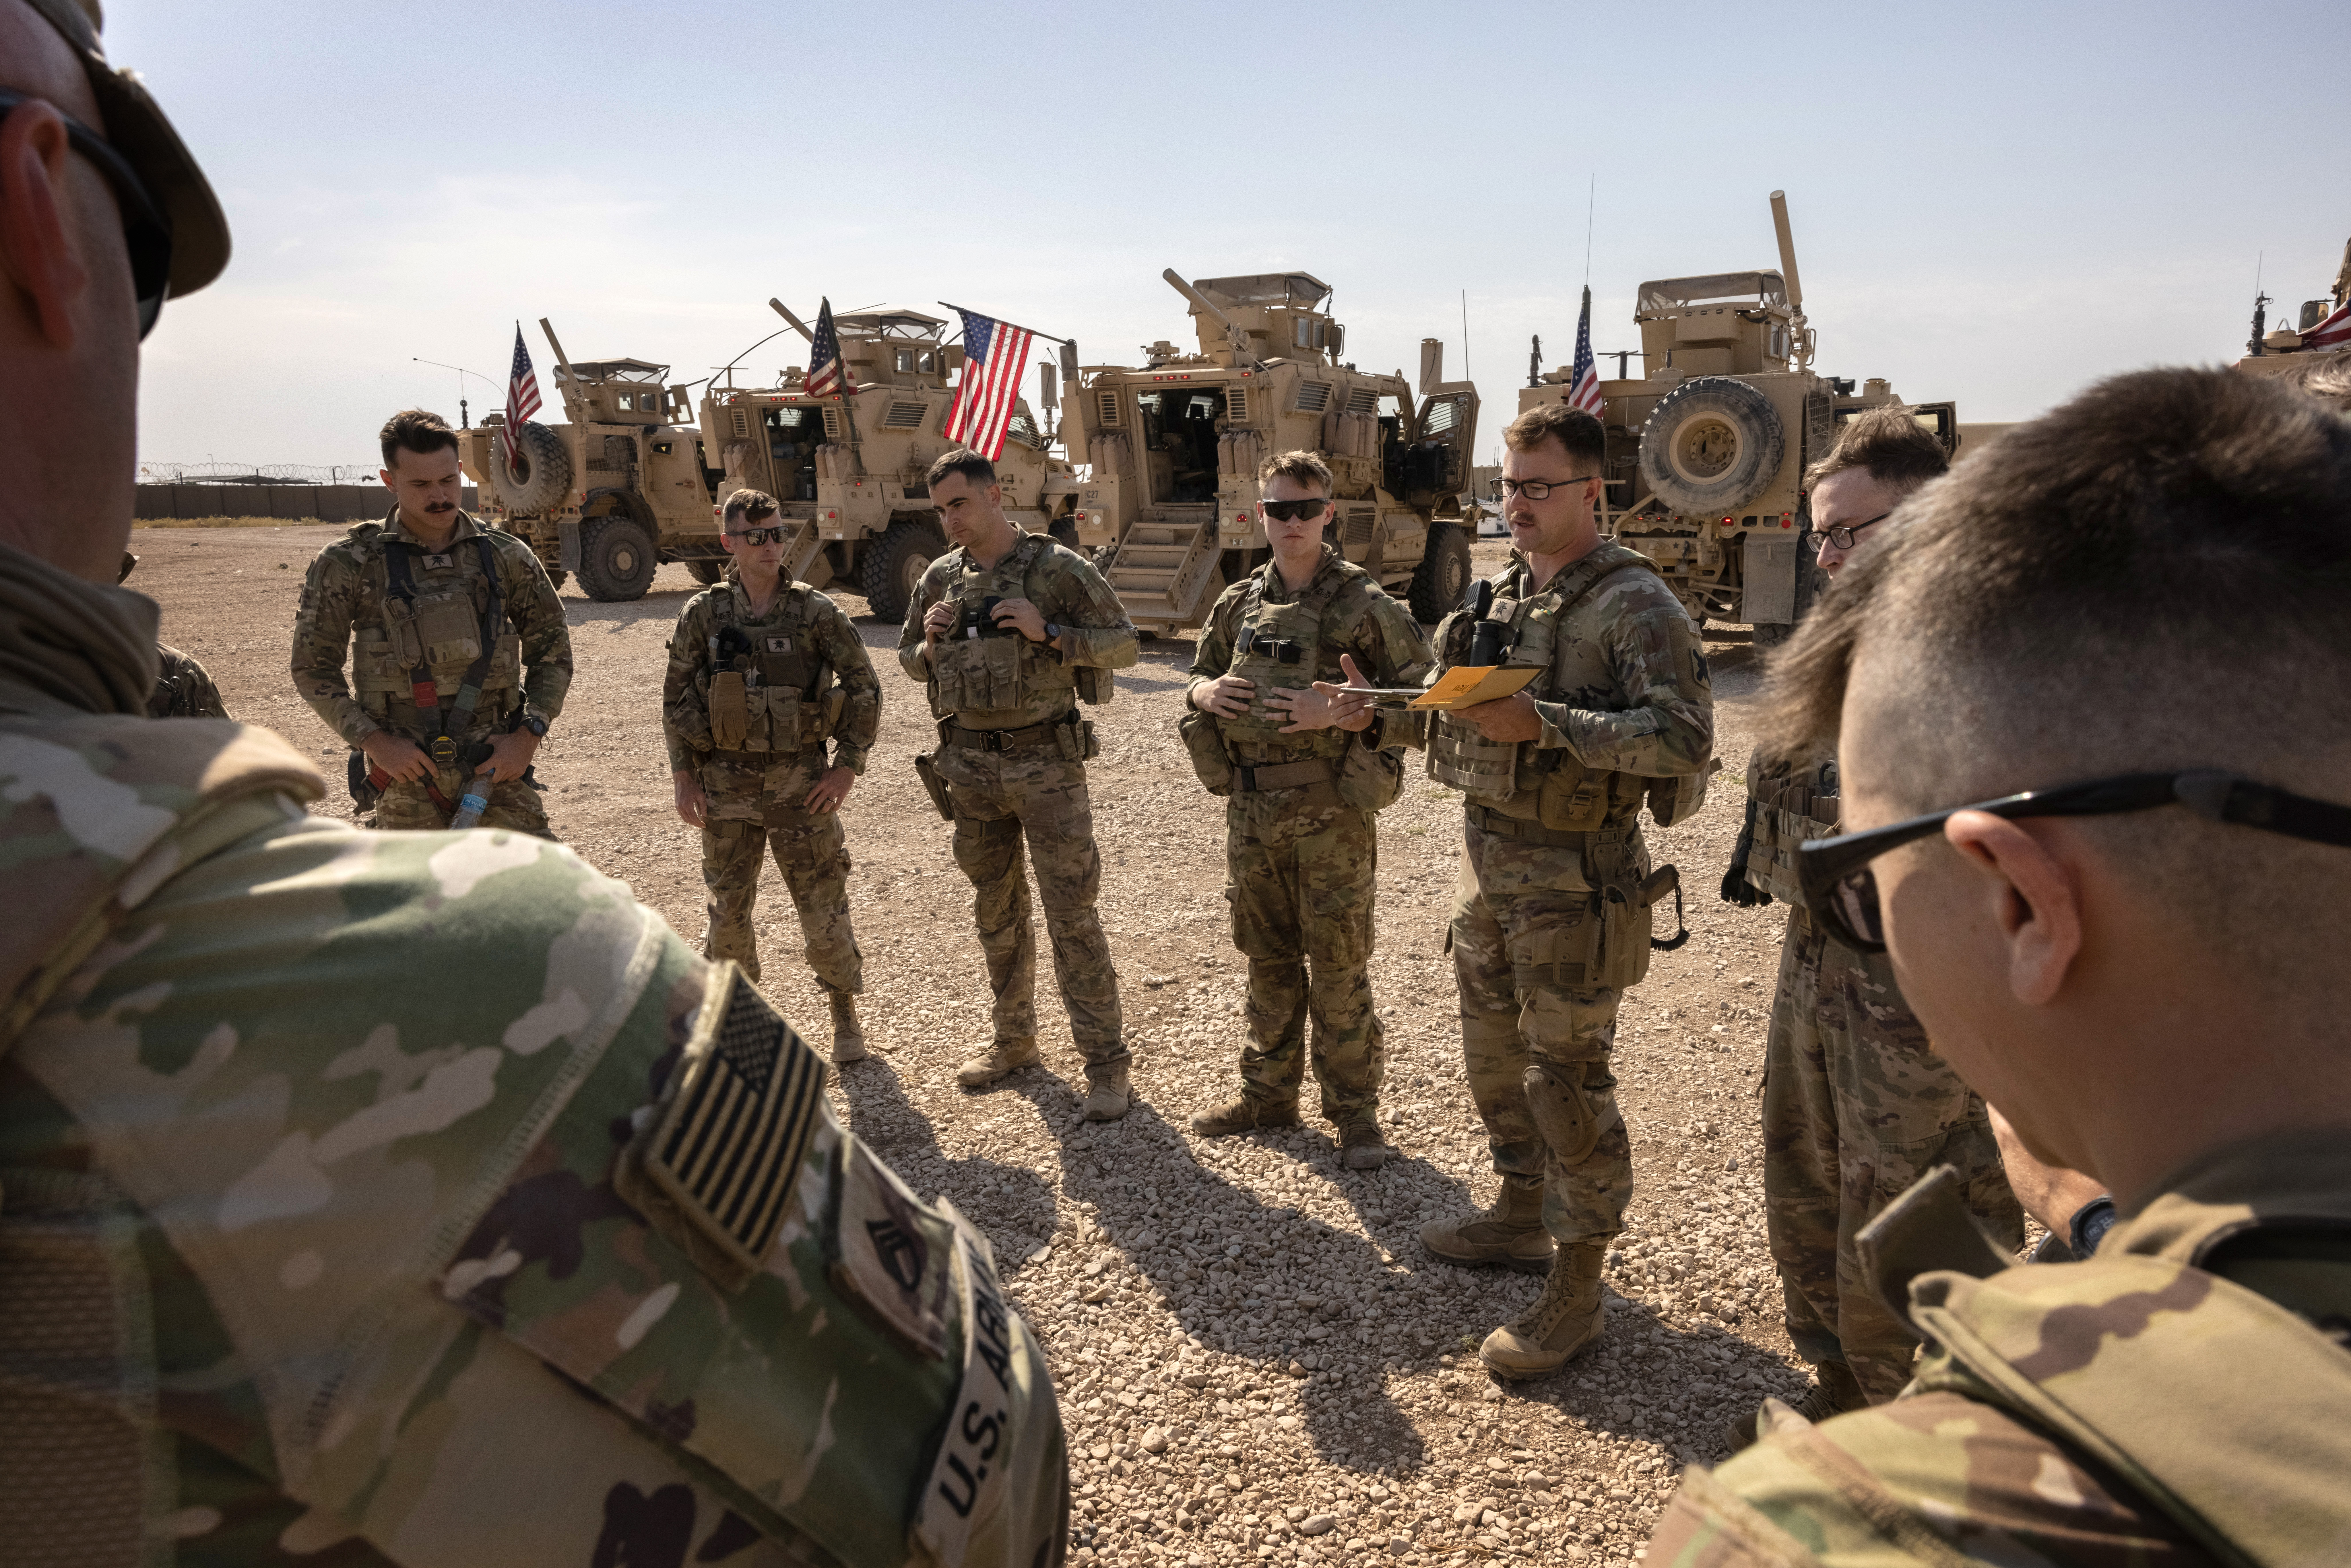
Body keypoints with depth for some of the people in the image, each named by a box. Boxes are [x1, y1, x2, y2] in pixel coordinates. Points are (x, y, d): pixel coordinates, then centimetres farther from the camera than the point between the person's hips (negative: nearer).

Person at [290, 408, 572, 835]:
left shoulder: (505, 556, 5)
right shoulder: (349, 564, 0)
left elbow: (552, 650, 11)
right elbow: (314, 668, 4)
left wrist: (529, 733, -2)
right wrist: (373, 740, -8)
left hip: (497, 764, 1)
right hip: (407, 774, -1)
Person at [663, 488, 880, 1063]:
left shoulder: (816, 612, -4)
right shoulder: (703, 615, 1)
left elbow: (864, 687, -1)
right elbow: (676, 698, 7)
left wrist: (848, 766, -5)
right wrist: (684, 775, 3)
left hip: (800, 783, -2)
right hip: (726, 783, 2)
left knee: (823, 906, 2)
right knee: (727, 907, 11)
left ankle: (845, 1015, 19)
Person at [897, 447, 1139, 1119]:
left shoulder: (1058, 568, -6)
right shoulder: (940, 579, 9)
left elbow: (1123, 643, -5)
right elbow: (909, 660, 19)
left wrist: (1048, 633, -18)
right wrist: (929, 644, -4)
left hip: (1045, 761, -5)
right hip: (970, 767, 5)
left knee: (1072, 915, -3)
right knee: (996, 912, 15)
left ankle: (1105, 1062, 6)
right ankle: (1015, 1041, 31)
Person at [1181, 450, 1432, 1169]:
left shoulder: (1365, 604, -7)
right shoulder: (1239, 603, 9)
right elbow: (1197, 679, 21)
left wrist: (1348, 714, -23)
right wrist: (1205, 693, -2)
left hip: (1331, 812, -5)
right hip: (1250, 809, 5)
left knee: (1339, 967, 3)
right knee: (1268, 960, 16)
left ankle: (1355, 1109, 18)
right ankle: (1268, 1093, 31)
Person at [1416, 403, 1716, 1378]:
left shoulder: (1634, 604, -14)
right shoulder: (1498, 592, 12)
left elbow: (1685, 738, -24)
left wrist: (1544, 724, -29)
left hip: (1573, 876, -8)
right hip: (1488, 855, 8)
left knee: (1567, 1078, -1)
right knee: (1495, 1053, 20)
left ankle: (1577, 1289, 14)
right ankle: (1521, 1216, 41)